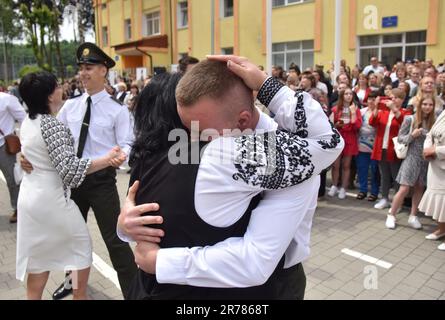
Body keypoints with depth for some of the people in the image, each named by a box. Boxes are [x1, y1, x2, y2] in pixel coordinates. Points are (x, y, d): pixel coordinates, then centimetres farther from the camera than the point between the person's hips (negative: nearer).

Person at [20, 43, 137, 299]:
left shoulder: (118, 109, -8)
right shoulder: (70, 106, 6)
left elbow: (126, 144, -11)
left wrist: (120, 156, -34)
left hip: (102, 179, -6)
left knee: (114, 238, -1)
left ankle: (132, 290, 15)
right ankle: (73, 279, 50)